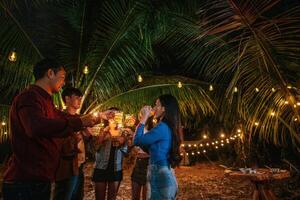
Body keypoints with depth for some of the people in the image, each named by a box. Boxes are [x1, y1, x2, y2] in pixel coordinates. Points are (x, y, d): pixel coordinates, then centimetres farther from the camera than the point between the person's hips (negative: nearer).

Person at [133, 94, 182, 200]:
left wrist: (144, 118, -6)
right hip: (167, 174, 9)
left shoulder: (162, 127, -17)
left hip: (160, 176, -9)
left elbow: (137, 141, -14)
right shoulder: (169, 127, 12)